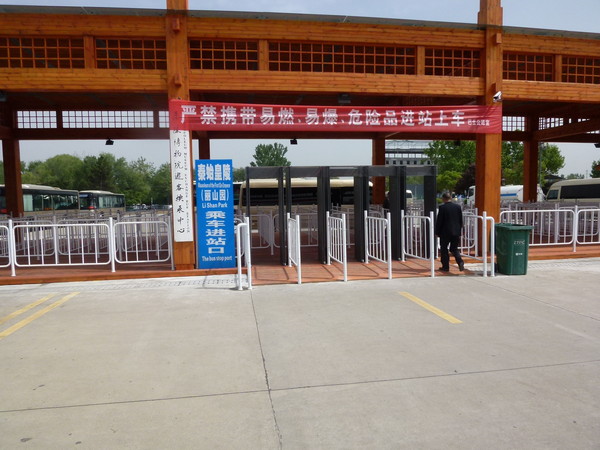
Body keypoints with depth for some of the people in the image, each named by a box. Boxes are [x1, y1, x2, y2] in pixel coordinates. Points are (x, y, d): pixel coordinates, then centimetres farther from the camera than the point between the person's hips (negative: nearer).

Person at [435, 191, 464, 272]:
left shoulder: (442, 207, -10)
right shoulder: (458, 207, 4)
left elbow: (439, 221, -9)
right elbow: (461, 221, 8)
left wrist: (437, 232, 0)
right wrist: (459, 231, 17)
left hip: (445, 232, -4)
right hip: (456, 232, 4)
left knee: (444, 249, 8)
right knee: (454, 248, 15)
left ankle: (445, 266, 10)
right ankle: (460, 262, -6)